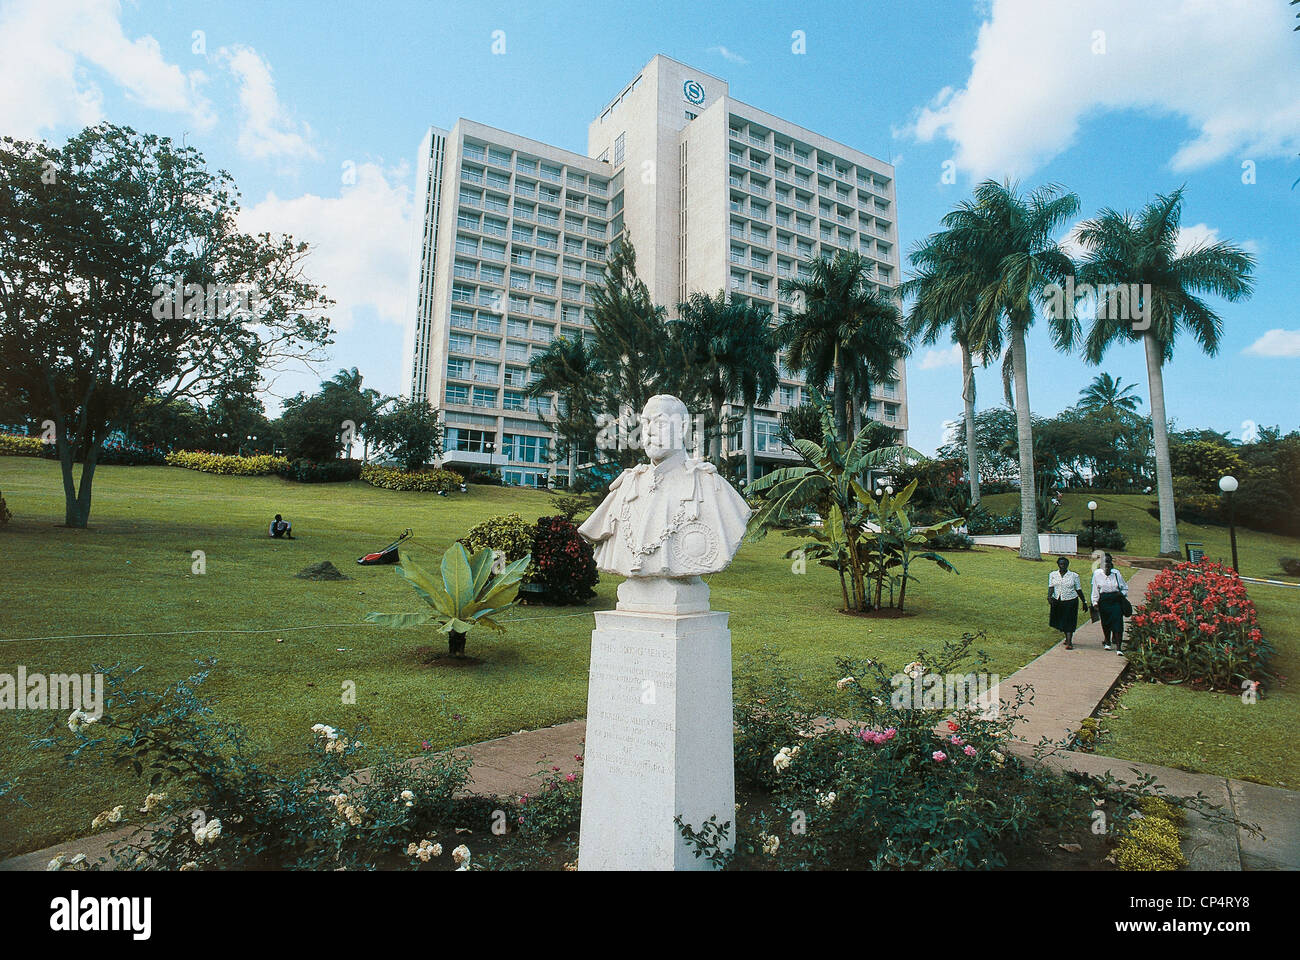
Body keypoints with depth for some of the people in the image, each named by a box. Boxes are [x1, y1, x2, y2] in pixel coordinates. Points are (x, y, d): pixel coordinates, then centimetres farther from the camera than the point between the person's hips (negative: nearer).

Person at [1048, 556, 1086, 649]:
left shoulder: (1074, 575, -1)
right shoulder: (1053, 575, 3)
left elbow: (1079, 590, 5)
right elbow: (1051, 587, -5)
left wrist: (1084, 602, 8)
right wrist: (1049, 596, -21)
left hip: (1070, 601, -3)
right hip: (1057, 601, 3)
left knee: (1069, 622, -7)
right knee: (1060, 621, 14)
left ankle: (1069, 642, -6)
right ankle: (1068, 638, 36)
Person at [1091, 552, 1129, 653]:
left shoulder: (1116, 573, 0)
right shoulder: (1097, 574, 0)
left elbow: (1125, 587, 12)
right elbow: (1095, 590, 5)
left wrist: (1122, 593, -8)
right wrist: (1095, 602, 2)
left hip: (1116, 600, -1)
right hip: (1104, 601, 1)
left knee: (1117, 623, -8)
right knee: (1105, 623, 10)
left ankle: (1118, 647, -6)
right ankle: (1107, 642, 32)